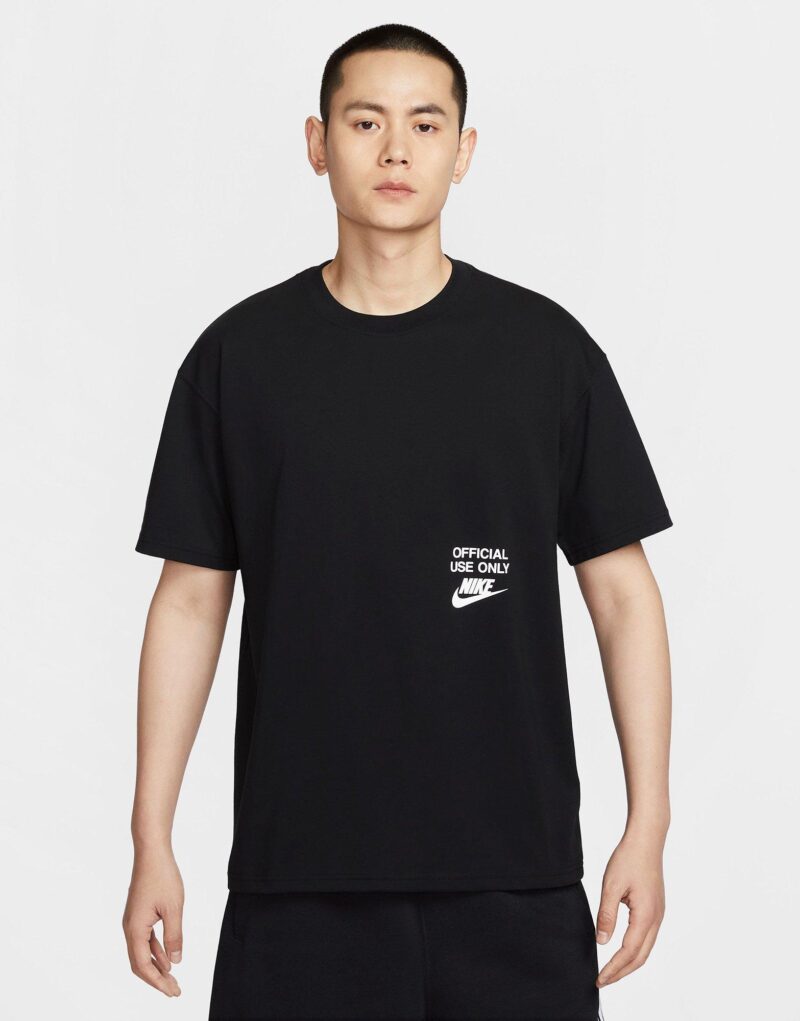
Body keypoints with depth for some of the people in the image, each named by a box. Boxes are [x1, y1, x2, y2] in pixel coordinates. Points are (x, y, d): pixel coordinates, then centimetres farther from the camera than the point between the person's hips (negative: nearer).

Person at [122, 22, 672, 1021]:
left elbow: (621, 589, 4)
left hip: (514, 873, 0)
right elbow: (191, 599, 5)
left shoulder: (545, 347, 2)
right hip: (299, 869, 0)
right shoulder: (240, 354, 3)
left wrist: (647, 824, -2)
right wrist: (151, 841, 2)